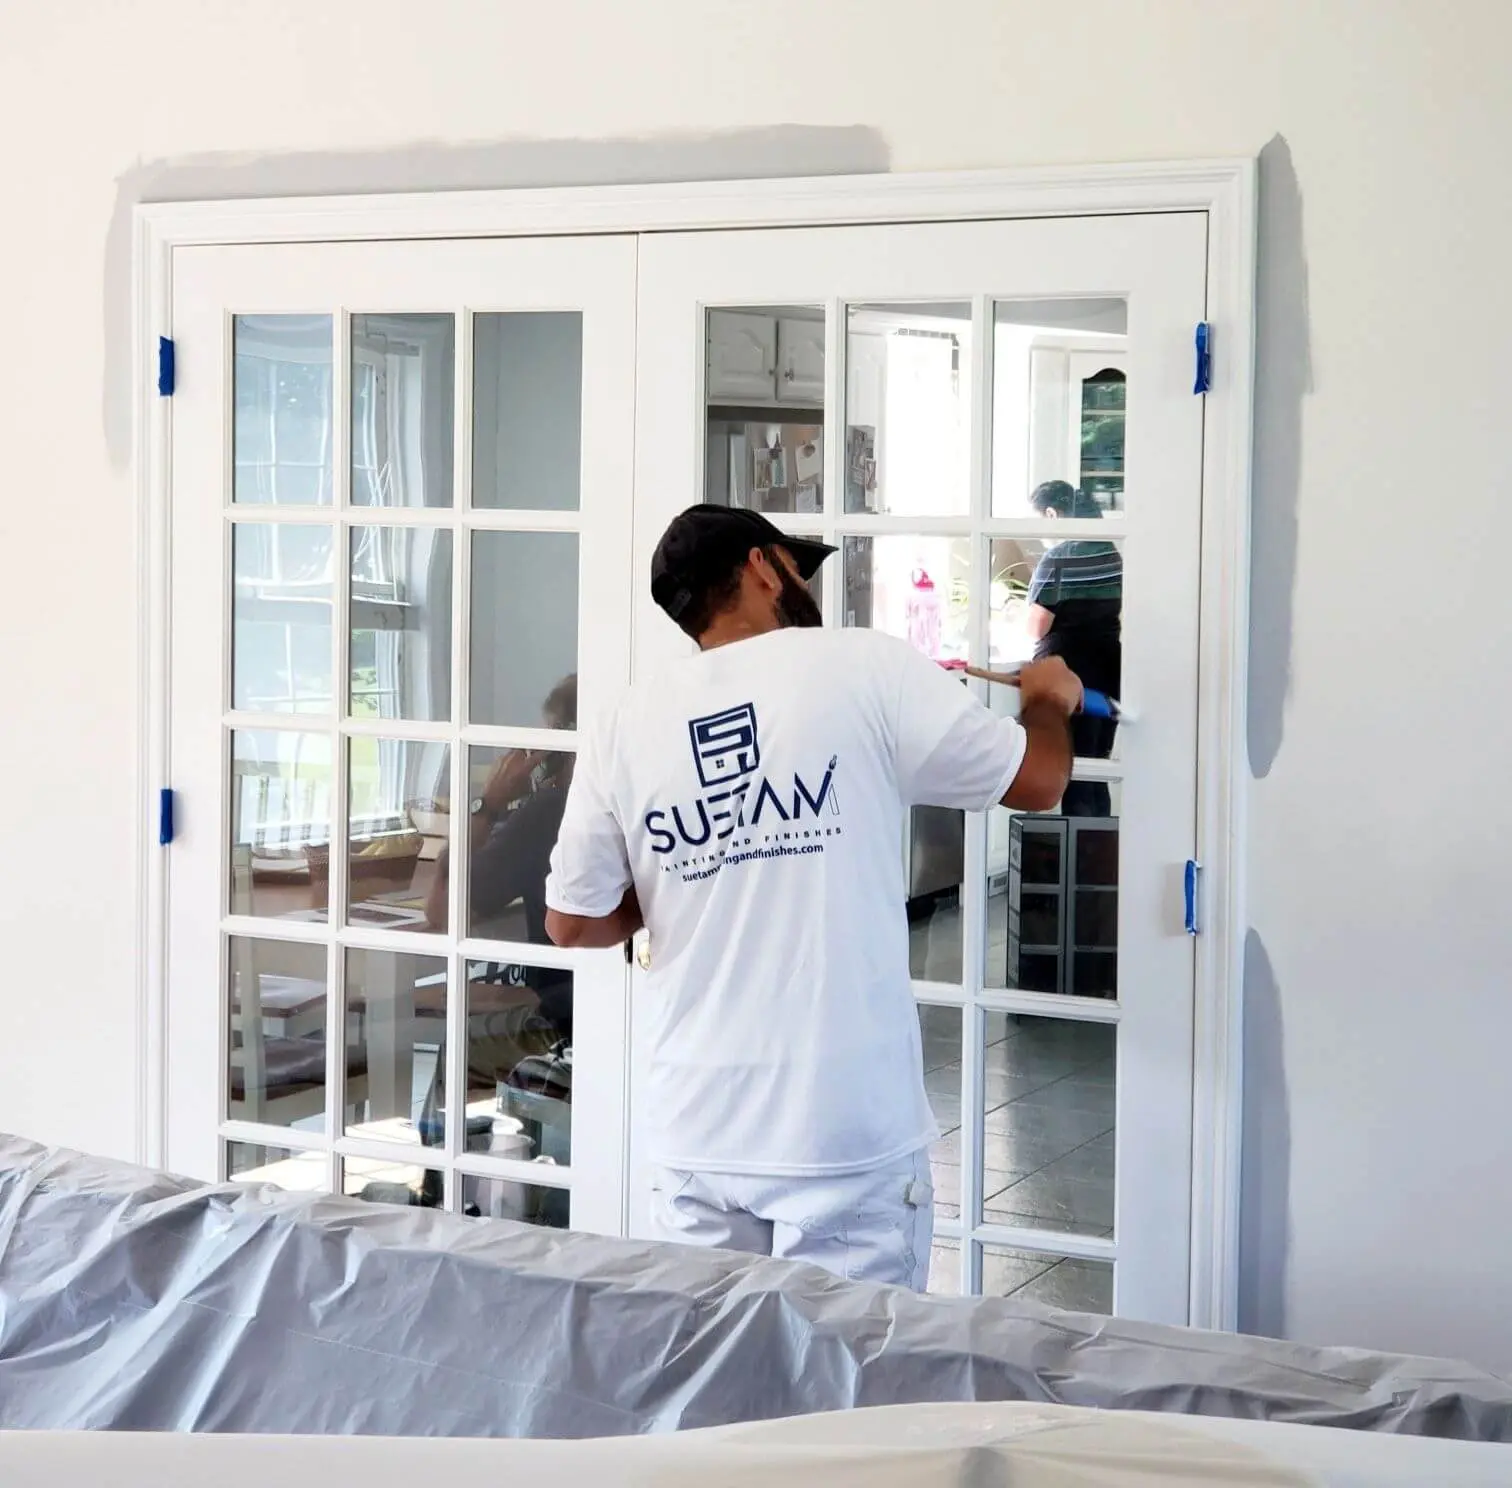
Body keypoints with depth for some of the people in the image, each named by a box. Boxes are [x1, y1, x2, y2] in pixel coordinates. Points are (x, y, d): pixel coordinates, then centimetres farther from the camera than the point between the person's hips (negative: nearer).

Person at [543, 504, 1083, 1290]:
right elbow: (1037, 780, 4)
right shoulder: (867, 670, -5)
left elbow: (572, 921, 8)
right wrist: (1048, 699, 25)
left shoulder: (627, 726, 3)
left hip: (700, 1137, 3)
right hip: (851, 1134, -3)